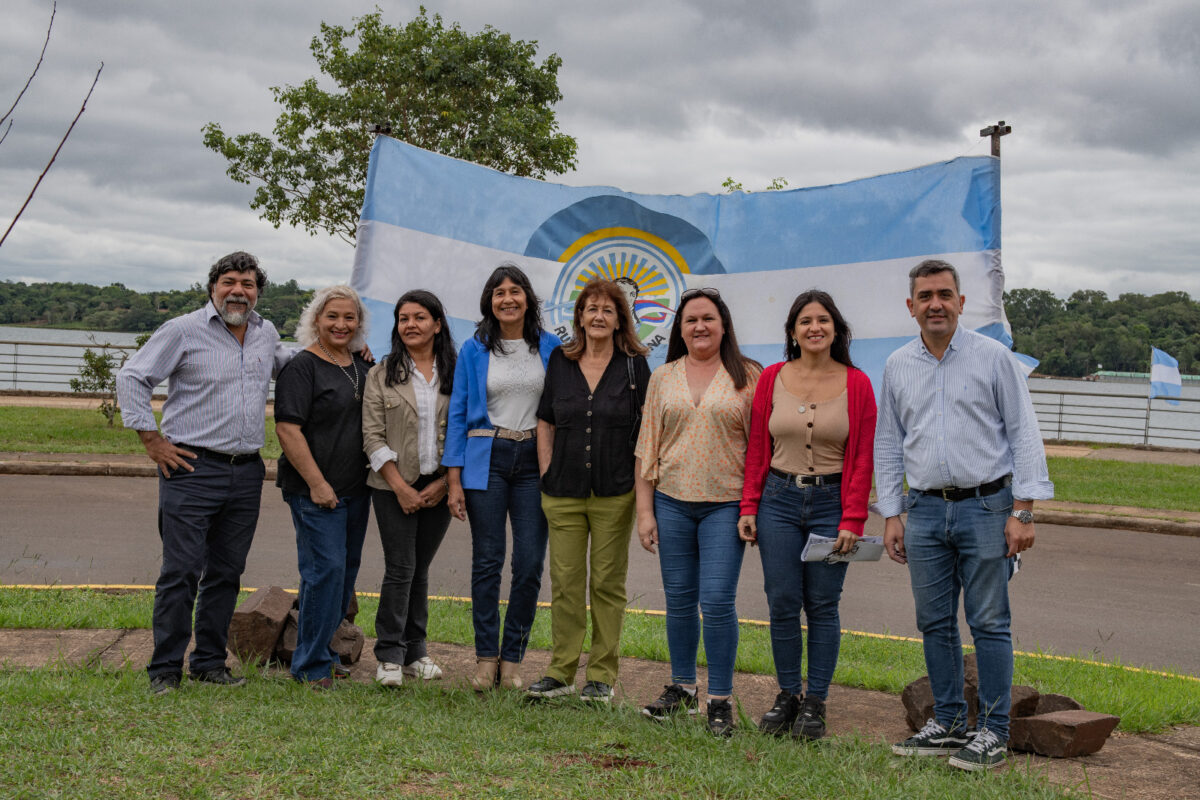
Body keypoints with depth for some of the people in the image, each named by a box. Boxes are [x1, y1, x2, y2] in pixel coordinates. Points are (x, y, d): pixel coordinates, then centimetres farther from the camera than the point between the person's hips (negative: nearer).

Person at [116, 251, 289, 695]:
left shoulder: (266, 333, 13)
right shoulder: (184, 330, -4)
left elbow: (286, 363, 34)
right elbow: (132, 377, -2)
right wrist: (151, 438, -7)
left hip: (247, 472, 5)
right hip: (193, 469, -5)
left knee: (226, 574, 11)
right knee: (181, 572, -6)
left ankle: (209, 662, 21)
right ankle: (165, 668, 5)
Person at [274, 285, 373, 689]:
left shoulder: (363, 366, 13)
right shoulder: (302, 366, -9)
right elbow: (288, 429, -15)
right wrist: (317, 483, -18)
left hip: (356, 489, 8)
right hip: (316, 490, -7)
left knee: (347, 568, 11)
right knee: (326, 569, -10)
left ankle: (323, 648, 25)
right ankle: (312, 666, 0)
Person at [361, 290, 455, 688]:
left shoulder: (456, 374, 6)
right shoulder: (382, 374, 3)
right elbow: (373, 435, -2)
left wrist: (444, 483, -5)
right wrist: (401, 487, -10)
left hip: (439, 487, 2)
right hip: (395, 486, -2)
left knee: (420, 568, 9)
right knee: (400, 568, -6)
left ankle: (415, 652, 19)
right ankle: (390, 656, 4)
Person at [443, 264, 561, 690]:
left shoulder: (551, 347, 7)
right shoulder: (473, 351, 5)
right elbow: (457, 415, 5)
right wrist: (454, 479, -2)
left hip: (535, 460, 1)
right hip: (486, 459, 0)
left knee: (530, 563, -3)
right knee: (487, 561, 1)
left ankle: (512, 659, 10)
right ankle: (486, 657, 11)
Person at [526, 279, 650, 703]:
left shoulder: (635, 366, 0)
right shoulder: (560, 361, 7)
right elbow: (545, 421, 12)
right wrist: (546, 473, 4)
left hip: (614, 492, -2)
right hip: (563, 491, 2)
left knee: (608, 583, 5)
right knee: (565, 583, 5)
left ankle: (602, 675, 15)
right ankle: (561, 671, 15)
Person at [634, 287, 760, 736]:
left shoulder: (747, 377, 1)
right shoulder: (662, 378, 9)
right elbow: (648, 447, 10)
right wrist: (645, 509, 5)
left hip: (725, 503, -3)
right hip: (672, 501, 3)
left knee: (717, 601, -7)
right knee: (679, 600, 9)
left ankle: (720, 699, 6)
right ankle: (682, 686, 26)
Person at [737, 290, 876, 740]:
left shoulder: (856, 384, -1)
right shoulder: (771, 379, 3)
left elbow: (864, 458, -1)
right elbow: (756, 449, 6)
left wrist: (852, 520, -7)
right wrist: (749, 507, 0)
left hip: (831, 504, -1)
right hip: (779, 500, 1)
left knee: (822, 605, 3)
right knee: (782, 603, 2)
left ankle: (815, 703, 14)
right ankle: (788, 696, 17)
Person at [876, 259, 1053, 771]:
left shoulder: (993, 357, -2)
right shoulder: (898, 367, 9)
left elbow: (1024, 434, -3)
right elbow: (887, 444, 14)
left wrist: (1022, 511, -9)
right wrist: (890, 514, 8)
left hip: (985, 505, -4)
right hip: (925, 511, 4)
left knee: (989, 623, -1)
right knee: (935, 623, 9)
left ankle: (993, 732, 9)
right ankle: (948, 723, 21)